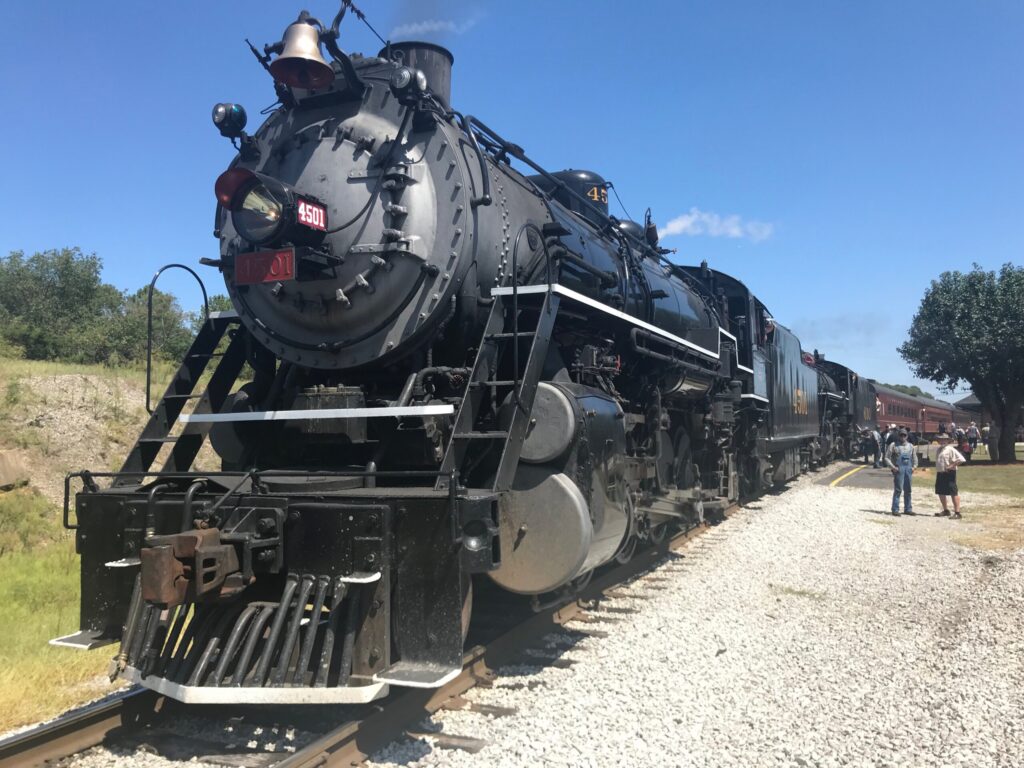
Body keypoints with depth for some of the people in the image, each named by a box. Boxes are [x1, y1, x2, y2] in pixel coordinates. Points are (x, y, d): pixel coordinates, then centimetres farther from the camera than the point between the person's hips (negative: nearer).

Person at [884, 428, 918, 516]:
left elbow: (914, 457, 23)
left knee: (908, 490, 10)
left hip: (909, 469, 5)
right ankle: (895, 509, -5)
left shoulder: (910, 446, 16)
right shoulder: (893, 445, 1)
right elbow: (887, 457, -2)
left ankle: (908, 509, 19)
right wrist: (893, 467, -12)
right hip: (898, 470, -5)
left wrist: (914, 466, 7)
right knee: (898, 490, -8)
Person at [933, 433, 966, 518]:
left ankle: (957, 512, -4)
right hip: (940, 473, 9)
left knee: (954, 493, -6)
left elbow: (961, 459, -17)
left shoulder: (951, 449, -9)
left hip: (949, 473, -9)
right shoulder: (939, 450, 16)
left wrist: (951, 466, -17)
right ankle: (945, 510, 28)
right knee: (940, 492, 14)